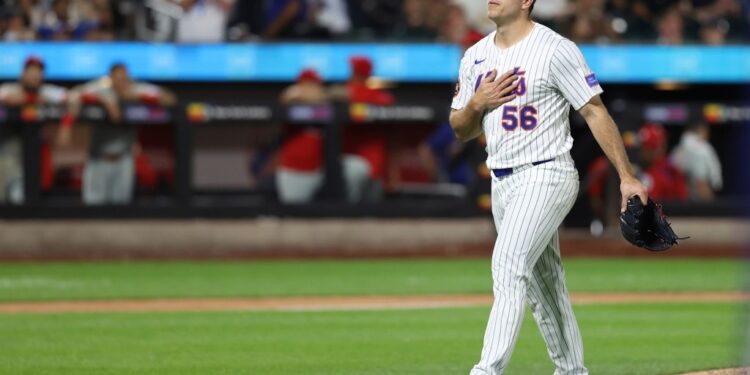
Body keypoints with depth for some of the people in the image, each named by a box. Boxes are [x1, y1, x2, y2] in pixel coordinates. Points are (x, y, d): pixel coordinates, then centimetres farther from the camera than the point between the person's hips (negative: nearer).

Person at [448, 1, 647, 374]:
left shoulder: (556, 49, -10)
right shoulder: (475, 57, 11)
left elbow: (595, 111, -10)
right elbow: (461, 130, 16)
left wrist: (626, 176, -15)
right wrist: (476, 103, -7)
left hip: (546, 177, -7)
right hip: (501, 185, 7)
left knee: (508, 267, -21)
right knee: (541, 284, 13)